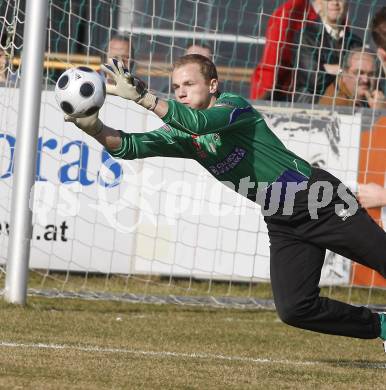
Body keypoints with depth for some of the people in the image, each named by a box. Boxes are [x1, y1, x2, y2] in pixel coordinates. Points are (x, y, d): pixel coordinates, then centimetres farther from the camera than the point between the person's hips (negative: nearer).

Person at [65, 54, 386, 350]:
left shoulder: (233, 106, -15)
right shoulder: (183, 136, 3)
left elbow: (200, 123, -36)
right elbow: (130, 146, -9)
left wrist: (142, 97, -43)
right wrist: (95, 128, -27)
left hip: (323, 202, -6)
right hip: (282, 224, 6)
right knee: (293, 309, -7)